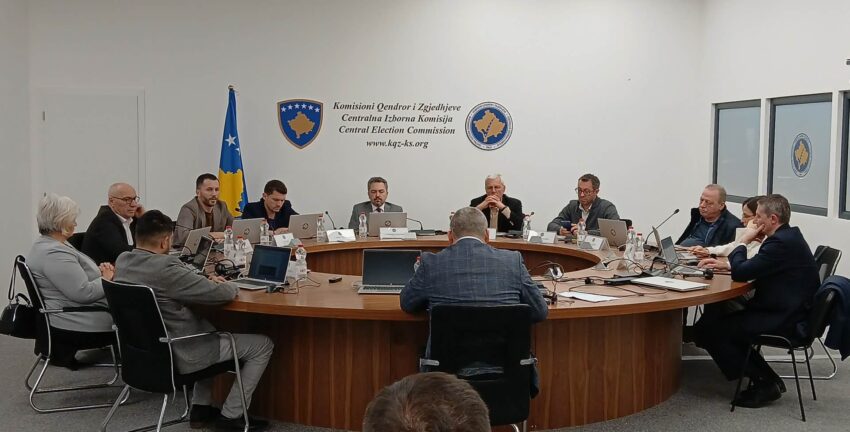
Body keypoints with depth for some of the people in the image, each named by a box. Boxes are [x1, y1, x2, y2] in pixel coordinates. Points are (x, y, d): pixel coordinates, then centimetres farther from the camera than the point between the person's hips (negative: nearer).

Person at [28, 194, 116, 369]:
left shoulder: (48, 244, 11)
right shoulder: (54, 254, -22)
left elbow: (72, 274, 21)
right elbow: (83, 292, -27)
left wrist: (98, 270, 3)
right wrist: (106, 279, -9)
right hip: (74, 325, -10)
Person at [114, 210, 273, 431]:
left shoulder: (122, 261, -1)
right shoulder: (166, 268, -29)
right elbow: (223, 293, -22)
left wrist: (206, 281, 5)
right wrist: (228, 284, 1)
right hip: (177, 354, -9)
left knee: (208, 325, 35)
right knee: (263, 344, 3)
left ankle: (201, 407, 31)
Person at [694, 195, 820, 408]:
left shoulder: (781, 243, -21)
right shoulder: (788, 237, 13)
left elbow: (740, 273, -23)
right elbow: (752, 269, 20)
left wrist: (743, 242, -8)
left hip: (784, 321, -11)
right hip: (787, 312, 11)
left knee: (706, 328, -11)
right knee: (722, 316, 19)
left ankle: (764, 383, -3)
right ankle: (766, 380, 17)